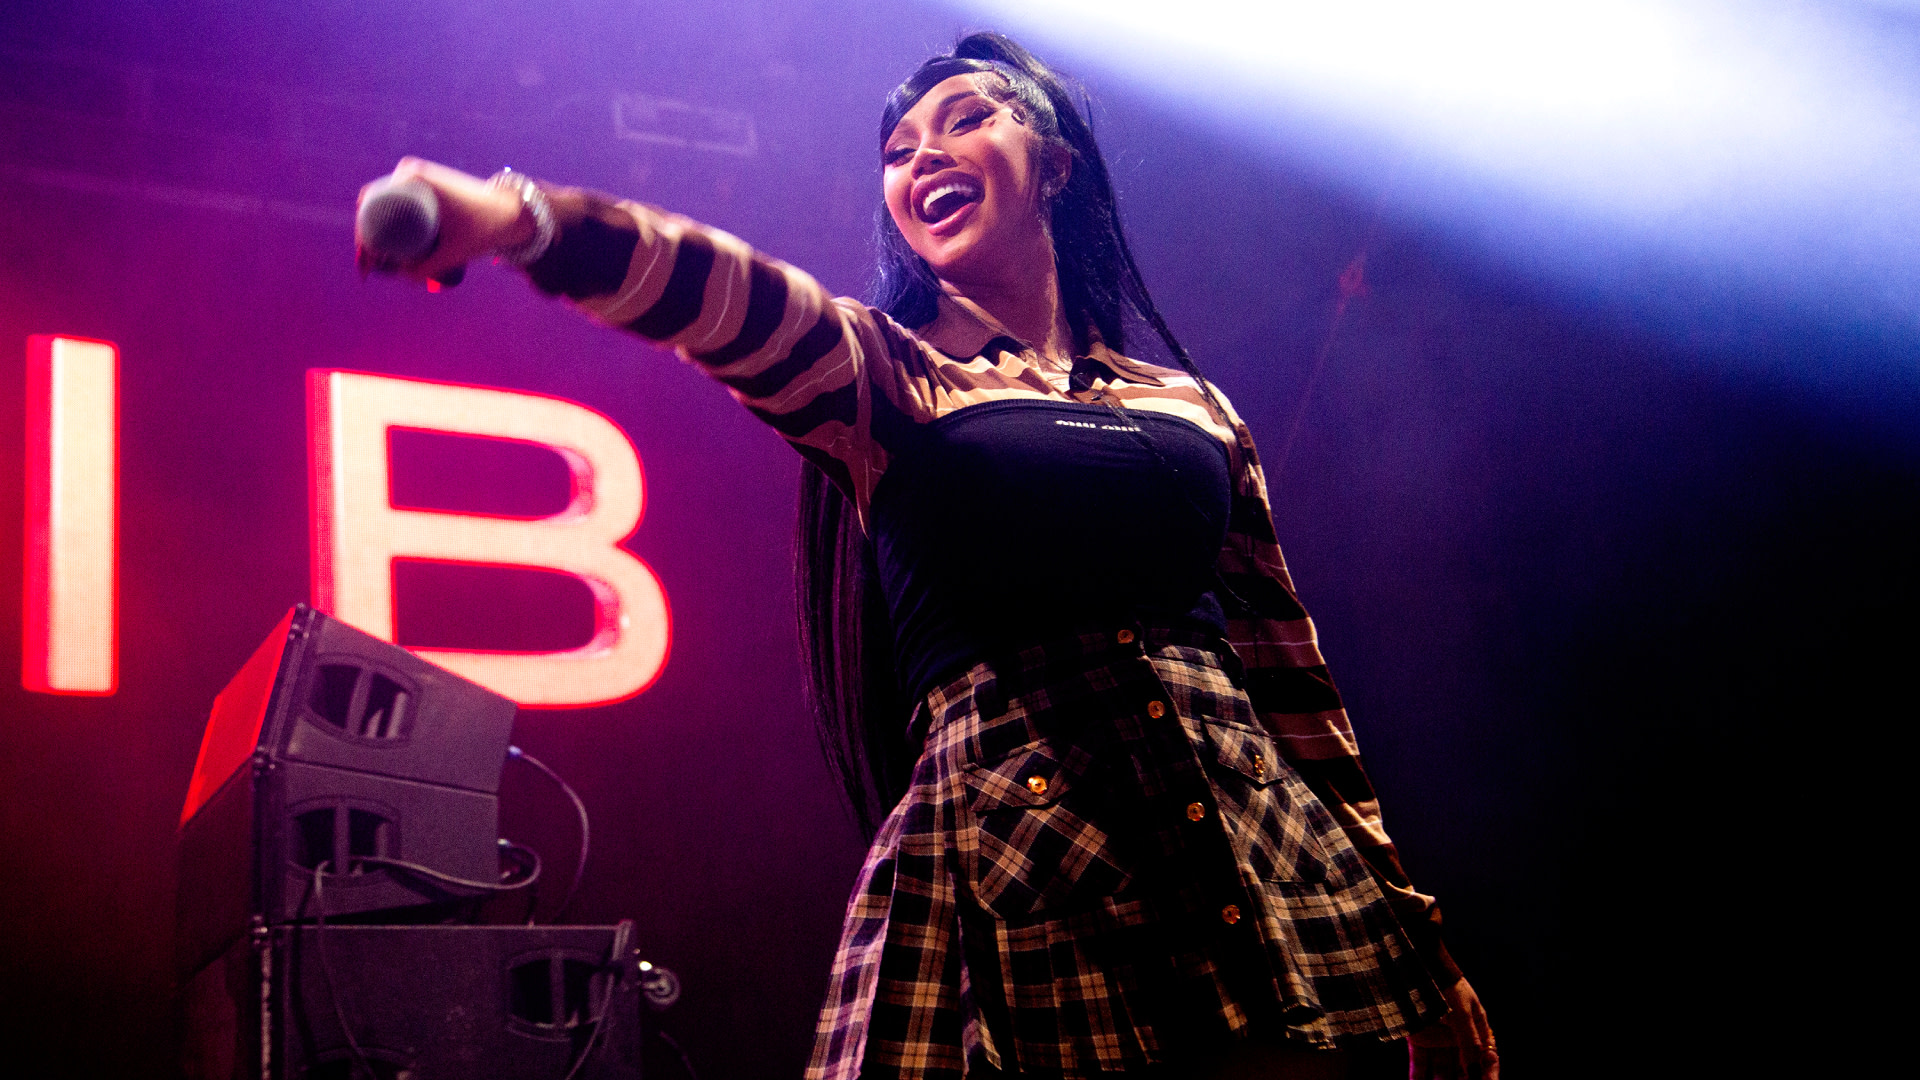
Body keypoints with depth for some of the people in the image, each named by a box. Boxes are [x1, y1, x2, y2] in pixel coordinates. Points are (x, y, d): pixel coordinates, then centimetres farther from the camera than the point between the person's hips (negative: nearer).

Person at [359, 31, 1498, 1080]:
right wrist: (519, 215, -35)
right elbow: (741, 302, -15)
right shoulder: (889, 374, 6)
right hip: (1010, 878, -3)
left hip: (1268, 879, 3)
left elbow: (1289, 680, 16)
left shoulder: (1192, 407, 15)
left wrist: (1409, 929, 14)